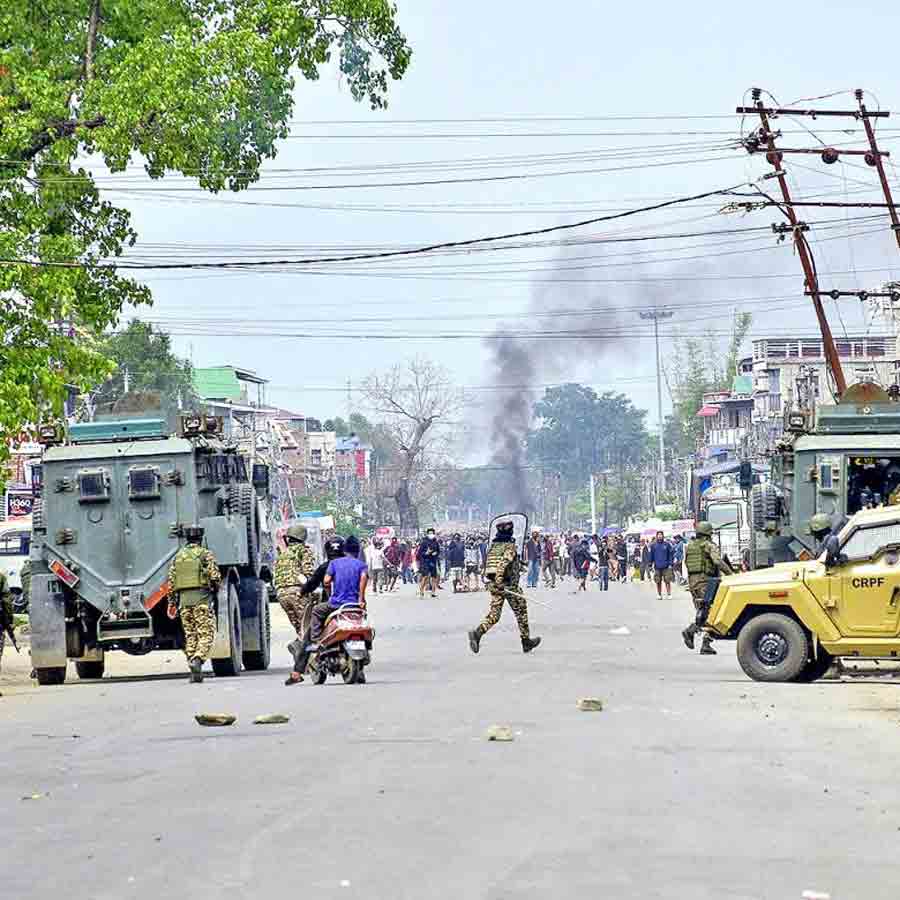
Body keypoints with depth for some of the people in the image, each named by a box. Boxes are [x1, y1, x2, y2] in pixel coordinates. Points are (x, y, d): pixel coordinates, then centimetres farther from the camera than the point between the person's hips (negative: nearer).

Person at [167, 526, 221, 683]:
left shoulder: (178, 556, 13)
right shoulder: (205, 554, 0)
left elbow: (171, 582, 11)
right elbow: (215, 576, -8)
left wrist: (172, 603, 15)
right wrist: (214, 589, 12)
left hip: (183, 599, 4)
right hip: (201, 598, -4)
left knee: (190, 635, 9)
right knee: (206, 633, -3)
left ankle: (195, 673, 5)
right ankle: (198, 659, -27)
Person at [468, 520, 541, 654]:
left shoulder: (493, 545, 12)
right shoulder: (510, 546, -11)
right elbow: (503, 564, -25)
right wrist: (499, 582, -32)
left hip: (493, 584, 6)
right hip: (508, 585, -6)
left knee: (494, 614, 4)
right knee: (521, 611, 12)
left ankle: (477, 633, -21)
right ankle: (526, 642, 19)